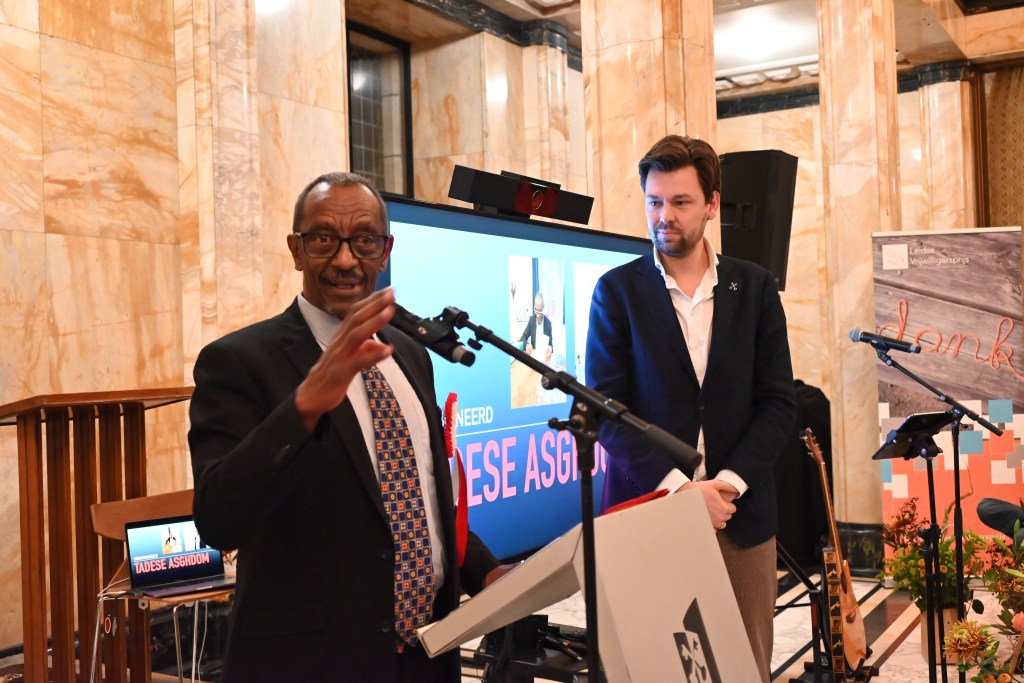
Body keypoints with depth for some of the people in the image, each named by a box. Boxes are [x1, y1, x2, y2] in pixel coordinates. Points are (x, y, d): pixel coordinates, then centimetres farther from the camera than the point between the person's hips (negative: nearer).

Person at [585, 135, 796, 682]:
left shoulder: (754, 287, 5)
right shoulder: (617, 290, -1)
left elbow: (779, 402, 3)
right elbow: (604, 409, -6)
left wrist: (730, 482, -10)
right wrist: (678, 488, -14)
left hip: (740, 513, 2)